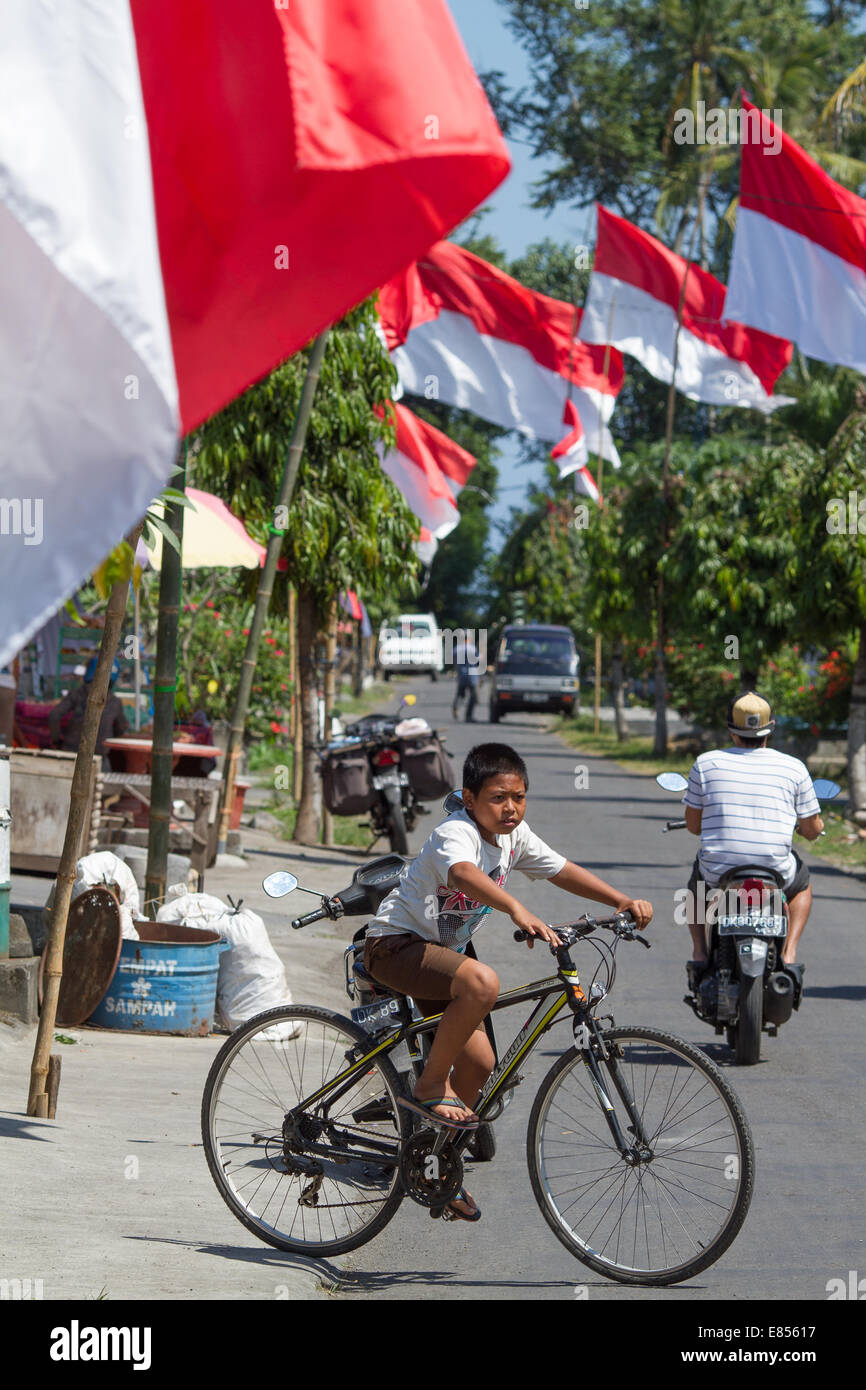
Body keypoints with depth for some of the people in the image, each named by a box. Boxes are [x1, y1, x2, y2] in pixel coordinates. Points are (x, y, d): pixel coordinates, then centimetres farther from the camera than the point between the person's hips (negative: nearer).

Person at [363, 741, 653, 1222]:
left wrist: (623, 901, -6)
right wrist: (516, 909, -64)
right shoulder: (456, 834, -25)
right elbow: (464, 874, -47)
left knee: (479, 1063, 3)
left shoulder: (514, 836, 1)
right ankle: (431, 1087, -18)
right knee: (482, 982, -35)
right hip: (396, 944, -9)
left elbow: (564, 872, 8)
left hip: (439, 951, 9)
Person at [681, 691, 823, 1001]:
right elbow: (813, 830, 7)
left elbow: (692, 824, 6)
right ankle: (789, 957, 15)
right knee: (801, 883, 35)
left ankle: (699, 954, 21)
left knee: (696, 879, 37)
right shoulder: (794, 768, 0)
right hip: (775, 875, 0)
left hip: (718, 873, 1)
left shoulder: (706, 763, -1)